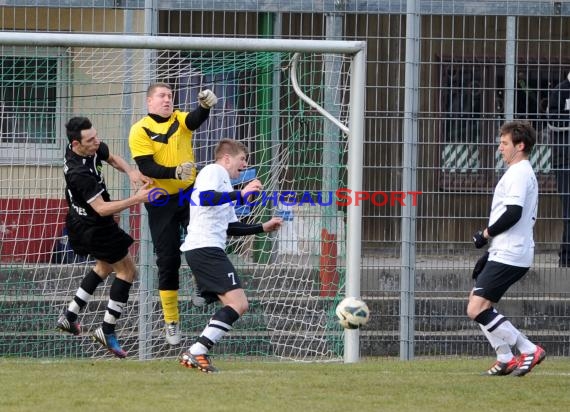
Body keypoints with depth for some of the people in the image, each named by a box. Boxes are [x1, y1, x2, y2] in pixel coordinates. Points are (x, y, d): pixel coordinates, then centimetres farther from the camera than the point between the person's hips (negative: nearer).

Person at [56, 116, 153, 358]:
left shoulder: (93, 148, -9)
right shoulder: (79, 173, -35)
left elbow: (112, 158, 12)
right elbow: (101, 209, -35)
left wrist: (130, 172, -7)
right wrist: (136, 199, -39)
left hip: (81, 224, 10)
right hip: (94, 228, -10)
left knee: (105, 266, 28)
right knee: (126, 270, 0)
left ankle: (70, 316, 32)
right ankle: (107, 331, 3)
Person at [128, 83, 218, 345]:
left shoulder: (180, 120, 3)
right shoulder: (140, 130, -5)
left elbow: (196, 119, -21)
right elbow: (146, 167, -15)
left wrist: (205, 105, -43)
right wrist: (175, 172, -31)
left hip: (189, 193, 1)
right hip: (161, 202, -1)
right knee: (167, 260, 2)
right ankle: (171, 321, 12)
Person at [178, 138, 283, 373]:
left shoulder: (223, 182, 30)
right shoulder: (214, 171, 0)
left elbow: (231, 228, 33)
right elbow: (206, 198, -22)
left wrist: (263, 227, 30)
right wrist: (240, 194, -20)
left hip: (208, 249, 11)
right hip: (205, 247, -11)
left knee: (236, 305, 8)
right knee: (238, 303, -17)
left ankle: (195, 354, 3)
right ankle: (197, 352, -22)